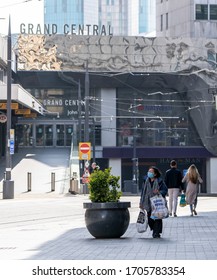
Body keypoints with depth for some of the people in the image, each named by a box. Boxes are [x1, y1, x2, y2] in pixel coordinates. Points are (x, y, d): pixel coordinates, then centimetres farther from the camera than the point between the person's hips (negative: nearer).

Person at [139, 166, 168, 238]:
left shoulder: (160, 181, -2)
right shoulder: (146, 181, 11)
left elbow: (165, 190, -2)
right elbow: (143, 192, 15)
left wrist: (159, 192, -23)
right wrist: (141, 202, 13)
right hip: (148, 204, 4)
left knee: (157, 218, -6)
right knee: (150, 219, 3)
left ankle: (156, 233, 1)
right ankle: (155, 231, 21)